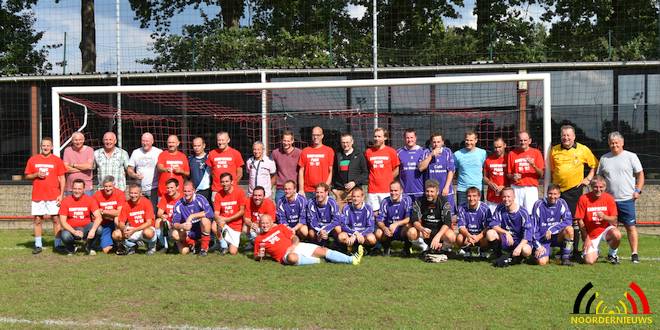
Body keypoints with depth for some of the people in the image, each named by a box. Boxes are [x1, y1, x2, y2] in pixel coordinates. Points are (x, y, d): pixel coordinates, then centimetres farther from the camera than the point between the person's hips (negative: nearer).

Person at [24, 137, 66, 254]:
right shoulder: (33, 159, 8)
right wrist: (36, 175, -9)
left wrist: (61, 194, -4)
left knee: (56, 219, -2)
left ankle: (58, 244, 5)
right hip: (37, 195, 2)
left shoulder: (57, 160, 3)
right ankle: (38, 245, 13)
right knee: (37, 220, 4)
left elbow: (62, 178, 3)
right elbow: (27, 176, 12)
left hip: (53, 196, -2)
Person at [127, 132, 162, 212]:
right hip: (140, 189, 3)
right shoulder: (136, 152, 12)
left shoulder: (159, 152, 2)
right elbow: (129, 169, 14)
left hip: (154, 190, -3)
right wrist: (135, 175, -8)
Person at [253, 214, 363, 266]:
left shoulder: (280, 227, 16)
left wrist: (294, 245, -9)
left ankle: (352, 259, -17)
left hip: (297, 246, 4)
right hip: (285, 255, -4)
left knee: (323, 250, -11)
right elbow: (256, 257, 14)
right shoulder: (259, 239, 10)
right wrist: (260, 255, -10)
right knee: (292, 258, -42)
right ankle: (315, 260, -20)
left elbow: (295, 237, 13)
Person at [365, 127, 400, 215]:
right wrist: (372, 179, 6)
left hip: (387, 190, -2)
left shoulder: (391, 151, 1)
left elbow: (396, 170, 7)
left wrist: (388, 180, 4)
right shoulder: (368, 152, 5)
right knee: (374, 213, 4)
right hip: (372, 190, 2)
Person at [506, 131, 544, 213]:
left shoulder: (536, 152, 7)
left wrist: (533, 165, -13)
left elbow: (541, 174, 4)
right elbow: (508, 174, 10)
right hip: (516, 188, 0)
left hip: (531, 188, 0)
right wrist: (513, 177, -11)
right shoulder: (512, 154, 8)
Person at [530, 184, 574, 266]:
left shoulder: (561, 203, -4)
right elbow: (534, 226, -7)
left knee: (569, 229, -27)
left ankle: (565, 258, -13)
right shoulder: (539, 204, -10)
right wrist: (538, 245, -12)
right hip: (542, 238, -2)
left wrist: (552, 230, -23)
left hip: (557, 237, 2)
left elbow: (568, 221, -14)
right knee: (542, 262, -24)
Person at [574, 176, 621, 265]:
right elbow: (580, 220, -7)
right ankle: (595, 252, 23)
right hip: (590, 235, -1)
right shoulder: (584, 199, -10)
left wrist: (604, 217, -28)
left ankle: (612, 254, -1)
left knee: (617, 235, -34)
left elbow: (614, 220, -6)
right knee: (589, 261, -16)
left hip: (606, 229, 1)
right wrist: (586, 238, -9)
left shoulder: (609, 198, -5)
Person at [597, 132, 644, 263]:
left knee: (631, 227, -2)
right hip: (609, 199, 3)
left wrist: (638, 190, -5)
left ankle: (634, 253, 3)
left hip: (627, 198, -3)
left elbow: (640, 174, 4)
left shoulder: (631, 156, 3)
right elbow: (599, 178, 16)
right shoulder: (604, 158, 11)